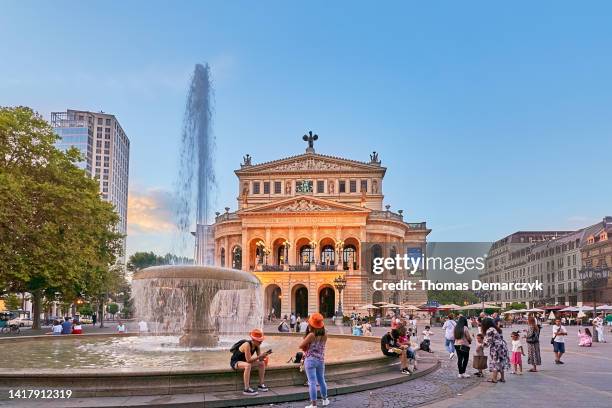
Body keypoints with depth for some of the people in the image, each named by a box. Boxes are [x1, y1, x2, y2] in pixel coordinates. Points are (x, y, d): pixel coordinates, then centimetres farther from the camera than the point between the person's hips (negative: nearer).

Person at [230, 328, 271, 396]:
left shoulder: (257, 345, -5)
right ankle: (246, 389, -35)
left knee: (262, 363, -2)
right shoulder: (247, 345, -29)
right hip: (235, 362, -8)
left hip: (244, 362, 8)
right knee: (248, 365, -38)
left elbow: (260, 359, -7)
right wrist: (260, 356, -37)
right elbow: (249, 360, -34)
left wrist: (264, 355, -27)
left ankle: (261, 385, 6)